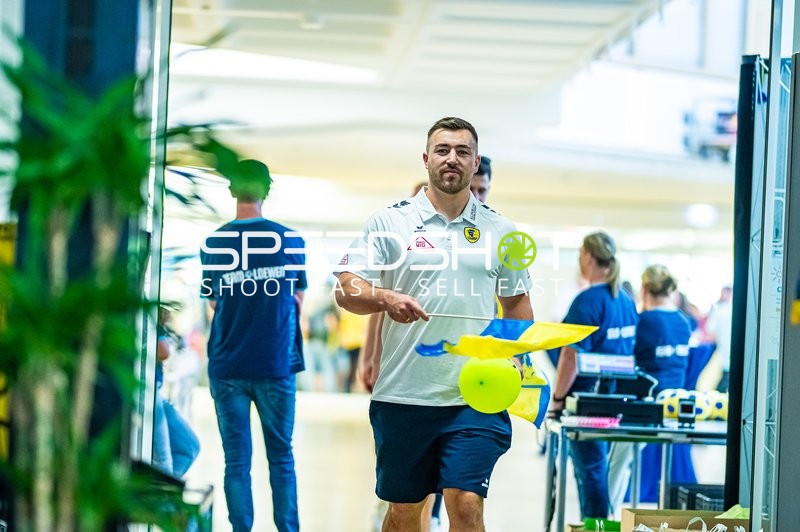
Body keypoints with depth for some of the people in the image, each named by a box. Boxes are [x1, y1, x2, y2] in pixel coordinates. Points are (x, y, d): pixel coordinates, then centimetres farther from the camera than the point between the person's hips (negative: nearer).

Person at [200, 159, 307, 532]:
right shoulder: (290, 241, -3)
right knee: (281, 456, 8)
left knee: (237, 460, 5)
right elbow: (297, 301, 6)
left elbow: (214, 304, 8)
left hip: (227, 365, 1)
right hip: (276, 363, -1)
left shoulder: (213, 244, -1)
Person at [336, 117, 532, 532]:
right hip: (402, 396, 0)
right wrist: (386, 299, -21)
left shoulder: (500, 231, 11)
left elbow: (517, 303, 20)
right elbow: (346, 291, 0)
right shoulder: (389, 221, 4)